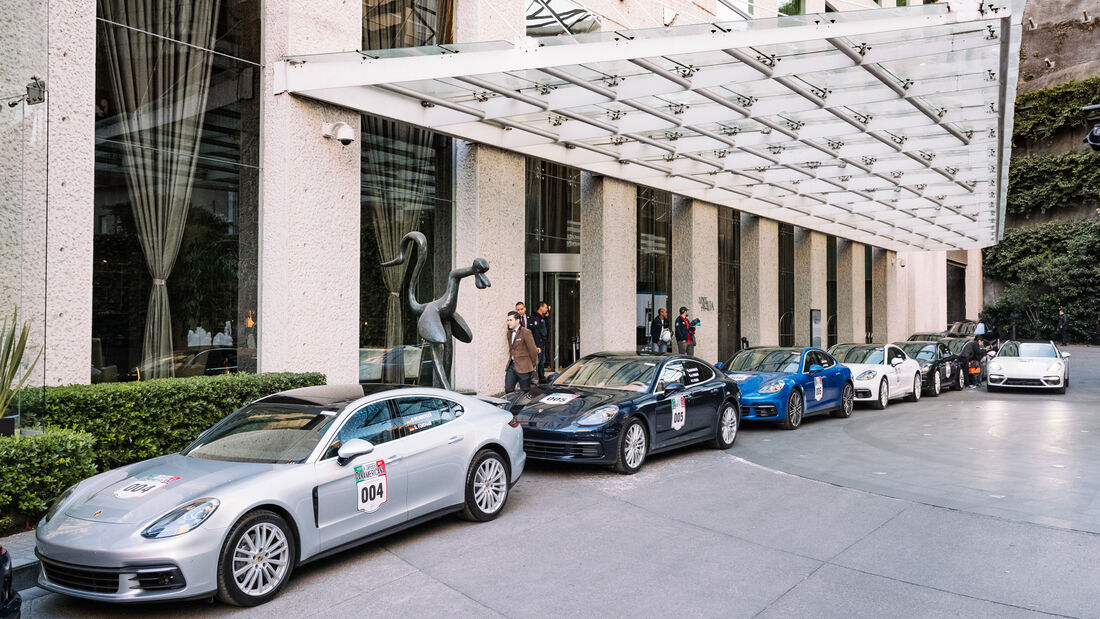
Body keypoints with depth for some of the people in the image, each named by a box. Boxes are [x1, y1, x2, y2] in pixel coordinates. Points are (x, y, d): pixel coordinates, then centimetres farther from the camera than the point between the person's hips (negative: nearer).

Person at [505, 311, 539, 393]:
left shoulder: (525, 332, -10)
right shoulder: (509, 333, 14)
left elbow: (533, 350, -8)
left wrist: (532, 365, -2)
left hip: (523, 367, -7)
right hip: (511, 365, 7)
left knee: (525, 392, 0)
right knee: (508, 390, 2)